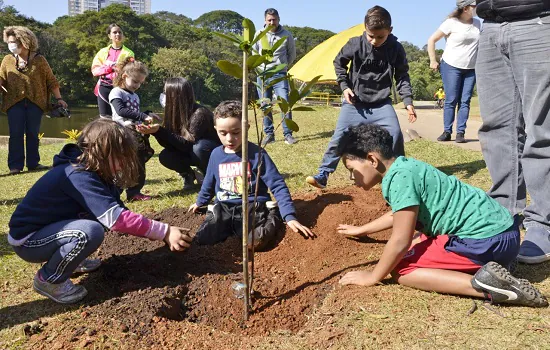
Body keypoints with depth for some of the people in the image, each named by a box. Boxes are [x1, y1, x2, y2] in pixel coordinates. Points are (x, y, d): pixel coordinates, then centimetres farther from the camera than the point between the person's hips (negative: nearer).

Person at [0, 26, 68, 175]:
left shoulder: (39, 59, 3)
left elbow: (51, 80, 6)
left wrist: (58, 98, 0)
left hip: (35, 102, -1)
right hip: (14, 103, 1)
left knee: (33, 134, 4)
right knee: (16, 134, -3)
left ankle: (33, 163, 14)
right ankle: (15, 166, 2)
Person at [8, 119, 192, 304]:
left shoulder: (96, 172, 0)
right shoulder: (79, 176, -29)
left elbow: (118, 211, 2)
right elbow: (116, 218, -36)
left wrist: (161, 232, -7)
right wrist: (165, 232, -33)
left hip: (51, 227, 9)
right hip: (27, 239, -9)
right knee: (90, 231, -31)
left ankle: (68, 260, 16)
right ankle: (48, 279, -7)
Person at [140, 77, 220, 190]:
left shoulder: (199, 113, -29)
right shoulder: (175, 113, -8)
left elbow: (188, 145, -34)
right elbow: (170, 144, -9)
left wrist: (160, 130, -39)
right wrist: (155, 131, -26)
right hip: (194, 152, 6)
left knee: (200, 146, -38)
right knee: (165, 156, -18)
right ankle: (188, 174, 6)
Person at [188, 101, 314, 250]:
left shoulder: (256, 154, -7)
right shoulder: (216, 154, 7)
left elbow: (278, 186, -8)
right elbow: (209, 182, 27)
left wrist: (289, 216, -17)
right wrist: (200, 202, 42)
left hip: (254, 207, -3)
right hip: (223, 209, 4)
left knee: (255, 242, -32)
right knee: (200, 240, -21)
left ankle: (269, 222, 2)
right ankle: (231, 227, 7)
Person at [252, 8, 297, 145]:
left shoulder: (286, 35, 1)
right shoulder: (259, 34, 3)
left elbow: (292, 54, 13)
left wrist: (283, 66, 8)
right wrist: (257, 67, 6)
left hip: (279, 74, -2)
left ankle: (288, 134, -3)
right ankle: (269, 134, 13)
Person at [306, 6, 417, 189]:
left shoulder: (396, 49, -9)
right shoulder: (355, 44, -12)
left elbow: (402, 76, 1)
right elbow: (339, 63, 5)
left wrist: (408, 101, -9)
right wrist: (344, 85, -5)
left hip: (381, 103, 1)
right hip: (354, 102, -1)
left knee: (395, 134, -12)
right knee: (339, 137, -6)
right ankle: (323, 174, 0)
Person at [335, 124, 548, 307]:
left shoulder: (399, 177, -19)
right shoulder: (404, 167, 12)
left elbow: (401, 241, -20)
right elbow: (400, 214, 32)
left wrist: (372, 277, -6)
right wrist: (361, 230, 42)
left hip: (486, 239, -10)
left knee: (401, 269, -10)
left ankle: (485, 286, -20)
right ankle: (486, 270, 11)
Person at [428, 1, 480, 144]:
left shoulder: (477, 23, 7)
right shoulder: (452, 23, -8)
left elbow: (480, 43, 20)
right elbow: (431, 40, -5)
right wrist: (433, 61, -9)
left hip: (471, 69, 4)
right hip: (451, 67, -4)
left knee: (465, 101, 0)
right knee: (451, 100, -3)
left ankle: (460, 133, 2)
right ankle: (447, 132, 4)